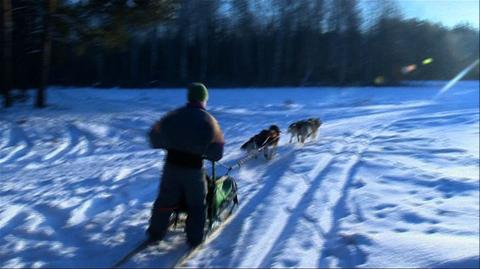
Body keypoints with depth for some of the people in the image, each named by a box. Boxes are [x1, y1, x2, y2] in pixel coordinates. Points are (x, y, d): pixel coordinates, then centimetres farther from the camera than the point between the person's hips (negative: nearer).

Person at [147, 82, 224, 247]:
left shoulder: (173, 116, 0)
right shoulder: (208, 120, -6)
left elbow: (154, 135, 3)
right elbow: (217, 150, -4)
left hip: (171, 165, 3)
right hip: (194, 169, -2)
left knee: (165, 200, 18)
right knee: (197, 205, 14)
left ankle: (156, 233, 29)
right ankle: (194, 239, 20)